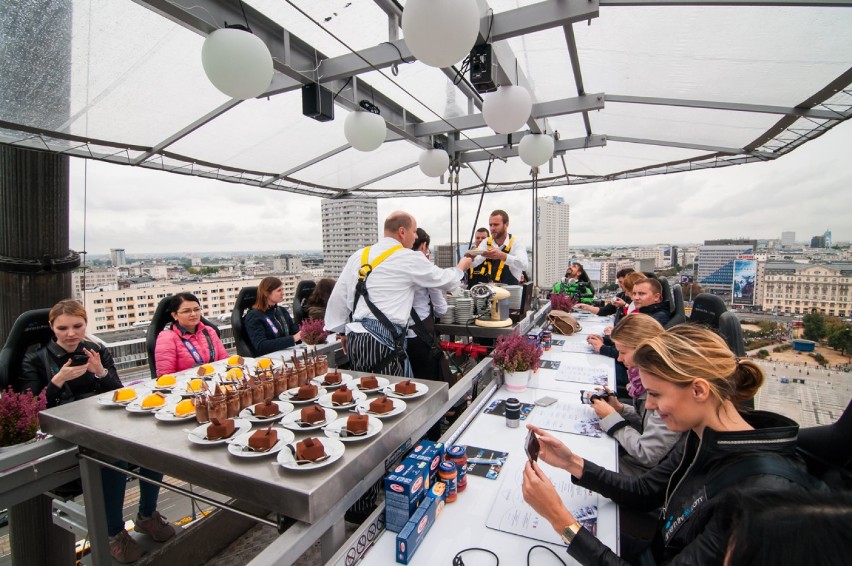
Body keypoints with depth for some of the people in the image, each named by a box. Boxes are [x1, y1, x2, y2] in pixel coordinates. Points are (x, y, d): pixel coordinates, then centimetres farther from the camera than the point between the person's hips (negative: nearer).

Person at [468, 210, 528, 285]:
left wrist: (503, 256, -38)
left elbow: (523, 265, -25)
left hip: (511, 288, -3)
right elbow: (473, 263, -6)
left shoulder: (516, 243, -7)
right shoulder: (487, 242, 4)